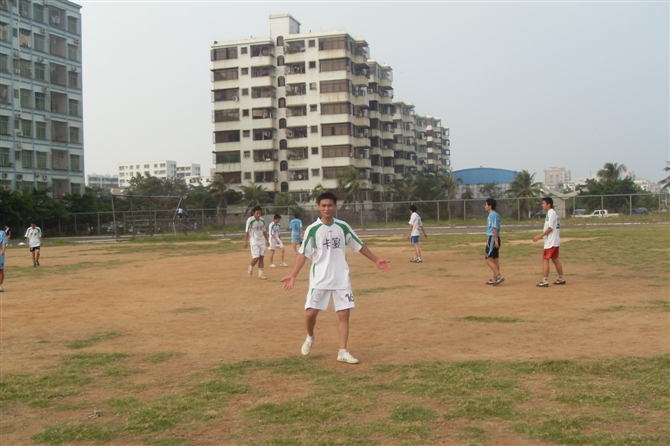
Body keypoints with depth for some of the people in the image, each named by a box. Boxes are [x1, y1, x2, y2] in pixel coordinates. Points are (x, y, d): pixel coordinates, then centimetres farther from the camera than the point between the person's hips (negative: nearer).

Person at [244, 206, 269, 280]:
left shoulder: (262, 220, 6)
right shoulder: (250, 220, -9)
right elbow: (247, 231, -6)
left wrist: (267, 240, 15)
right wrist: (246, 241, -9)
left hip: (262, 241, 5)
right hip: (254, 241, -5)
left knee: (261, 257, 3)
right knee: (256, 258, -12)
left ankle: (261, 274, 8)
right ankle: (251, 268, 17)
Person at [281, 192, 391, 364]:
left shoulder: (343, 226, 4)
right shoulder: (312, 229, -4)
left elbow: (359, 245, 14)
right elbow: (303, 253, -7)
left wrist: (376, 260, 15)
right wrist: (293, 275, -16)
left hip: (341, 279, 2)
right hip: (319, 279, -2)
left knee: (344, 314, -1)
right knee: (310, 312, -5)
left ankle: (343, 352, 8)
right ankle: (310, 337, 27)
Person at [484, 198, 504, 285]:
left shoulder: (493, 215, -13)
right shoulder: (494, 214, 17)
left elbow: (495, 228, -19)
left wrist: (495, 240, -23)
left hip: (492, 238, -10)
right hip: (494, 239, 10)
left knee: (488, 259, -10)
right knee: (494, 259, 11)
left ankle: (499, 276, -13)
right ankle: (495, 279, 15)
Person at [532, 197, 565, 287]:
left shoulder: (551, 213, -14)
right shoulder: (554, 213, 16)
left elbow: (550, 228, -20)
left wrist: (539, 236, -20)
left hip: (550, 242, -10)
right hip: (555, 241, 10)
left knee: (545, 259, -9)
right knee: (555, 259, 16)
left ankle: (545, 281, -11)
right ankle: (561, 279, 22)